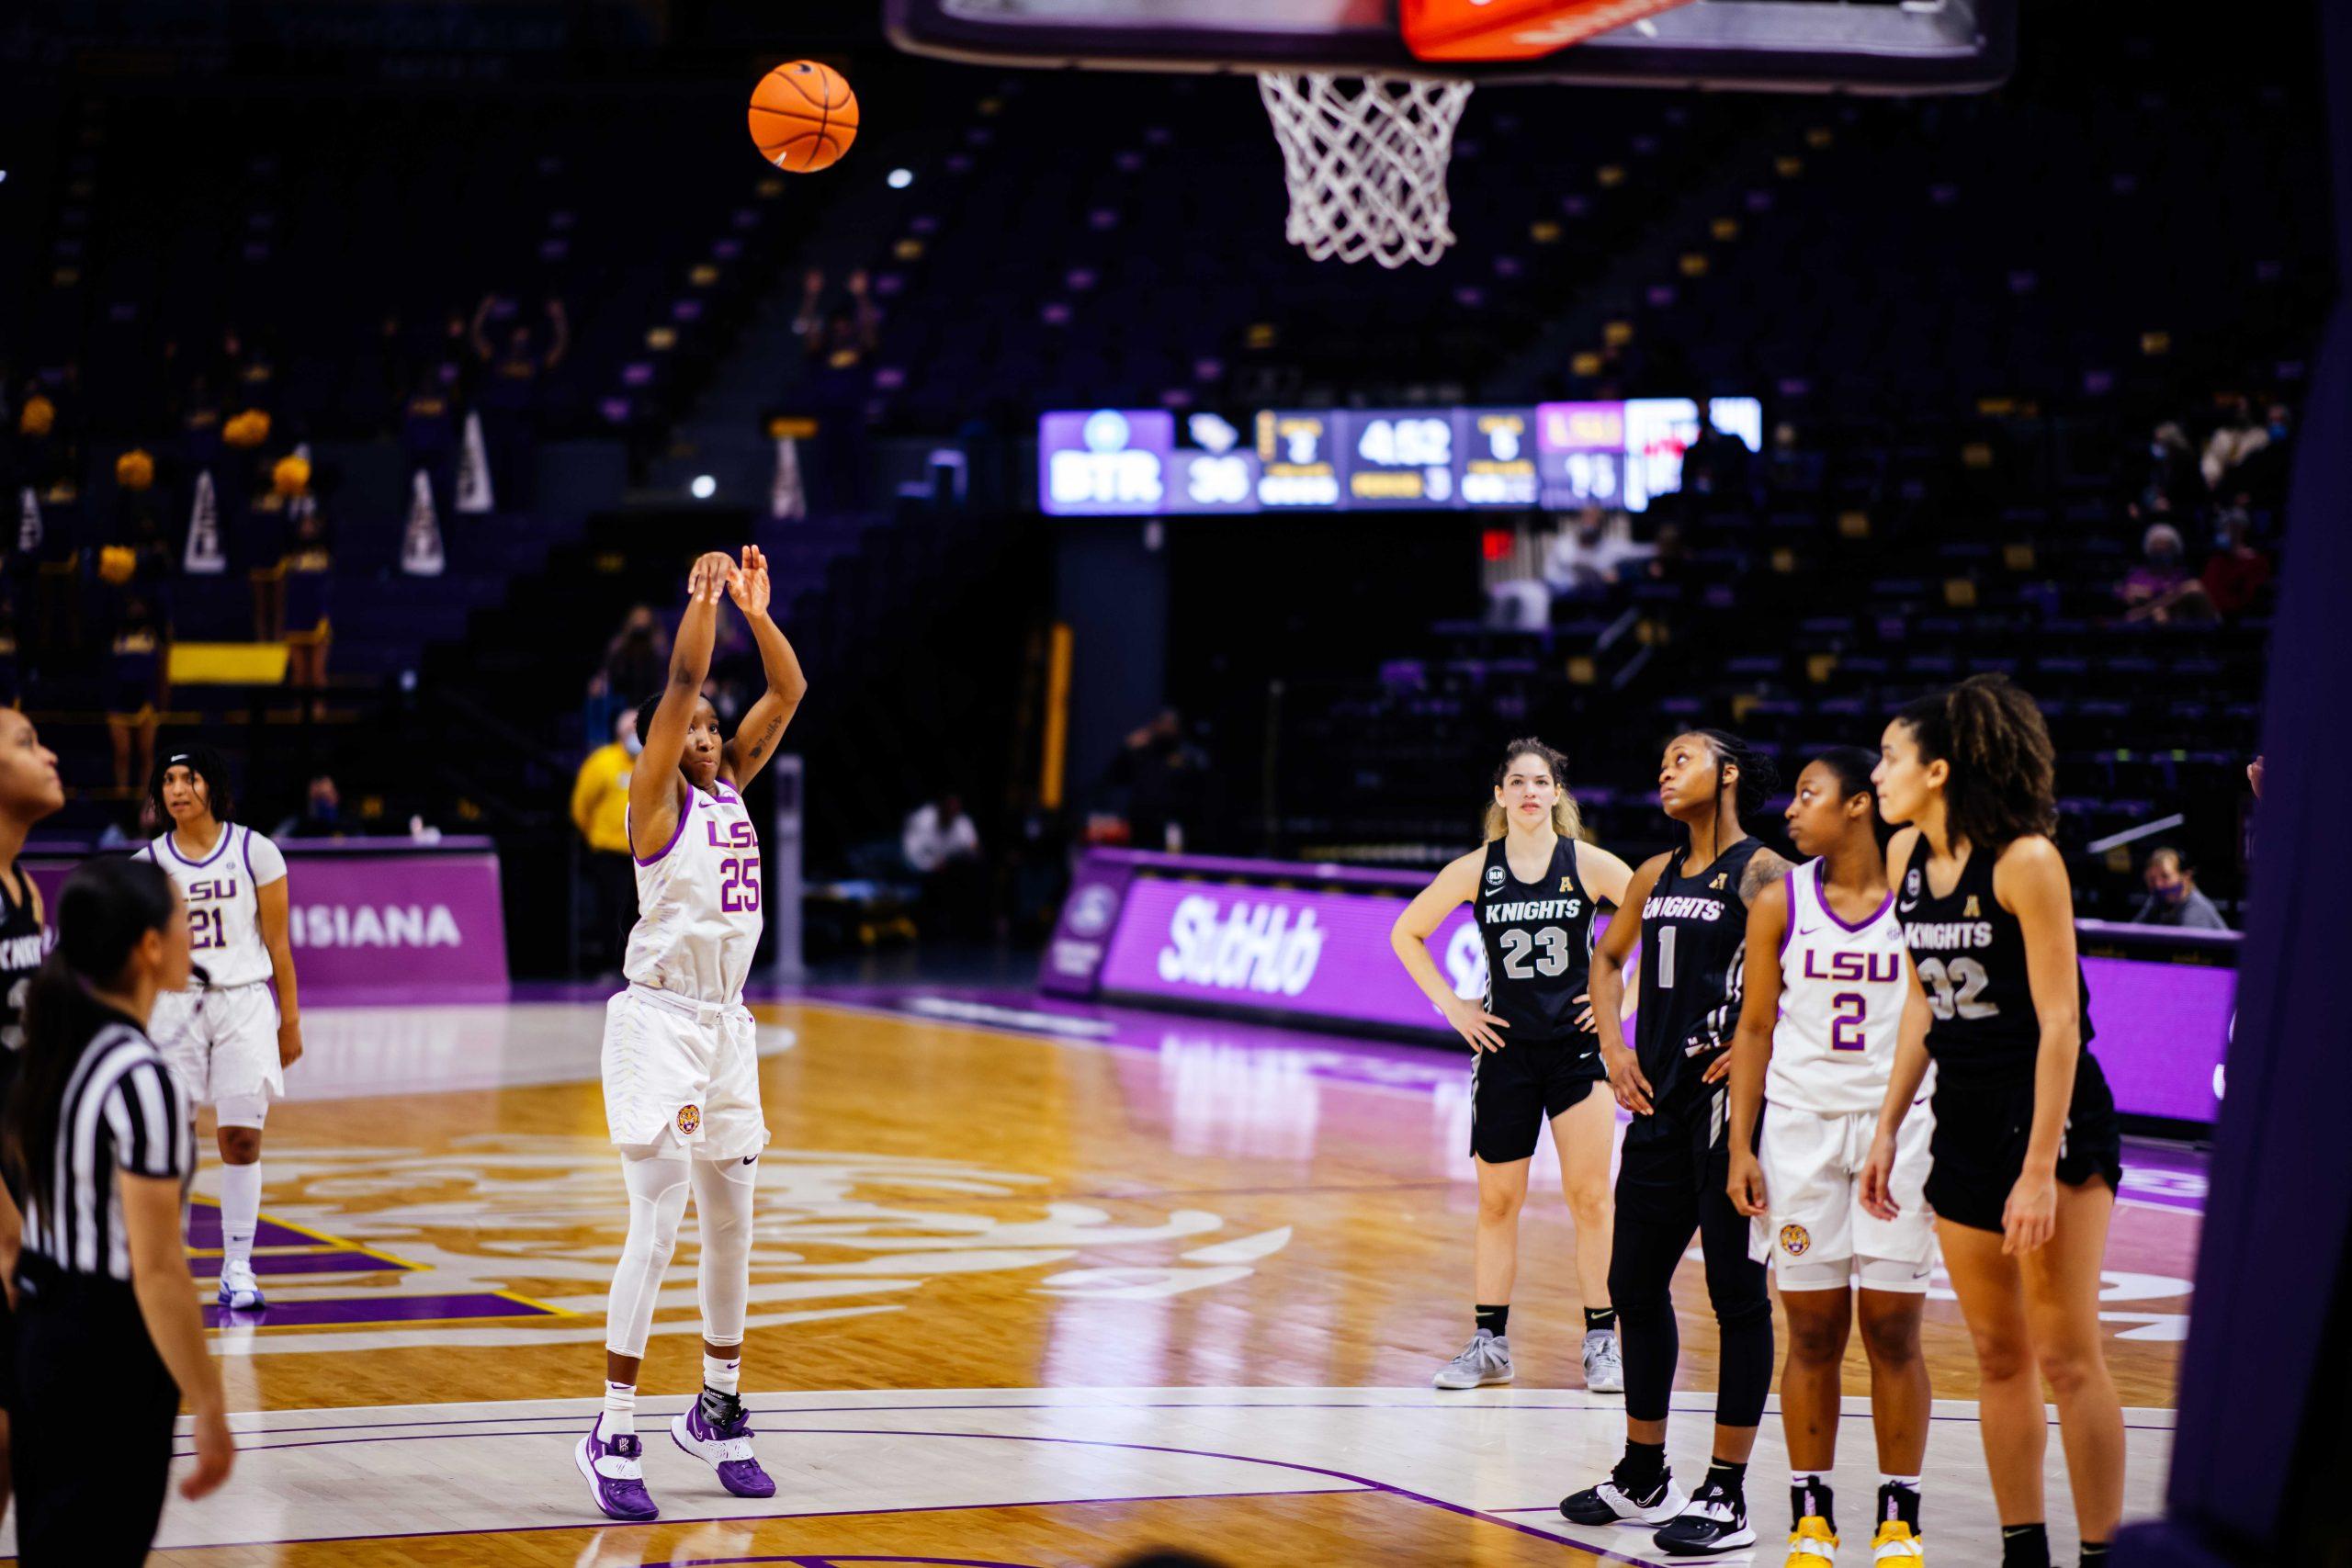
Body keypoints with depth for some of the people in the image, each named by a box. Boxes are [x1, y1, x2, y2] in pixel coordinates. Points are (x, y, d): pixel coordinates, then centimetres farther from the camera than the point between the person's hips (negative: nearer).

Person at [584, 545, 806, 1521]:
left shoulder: (730, 786, 12)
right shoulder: (656, 798, -7)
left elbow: (788, 693, 9)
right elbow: (679, 687, -19)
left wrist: (756, 610, 0)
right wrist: (704, 598, -18)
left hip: (727, 1026, 8)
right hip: (660, 1021, -8)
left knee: (730, 1224, 12)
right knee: (658, 1224, -12)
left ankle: (718, 1412, 25)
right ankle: (613, 1435, -9)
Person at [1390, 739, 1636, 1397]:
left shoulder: (1589, 864, -4)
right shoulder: (1477, 869, 0)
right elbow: (1407, 933, 11)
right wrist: (1451, 1005, 4)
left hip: (1579, 1044, -1)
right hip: (1506, 1046, 1)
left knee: (1591, 1198, -2)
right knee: (1497, 1202, 6)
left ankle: (1602, 1343, 5)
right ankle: (1489, 1345, 14)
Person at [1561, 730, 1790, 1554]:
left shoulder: (1760, 872, -9)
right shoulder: (1656, 876, 13)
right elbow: (1608, 958, 29)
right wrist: (1614, 1045, 16)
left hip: (1729, 1106, -8)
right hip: (1661, 1106, 8)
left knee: (1737, 1294, -2)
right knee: (1634, 1284, 13)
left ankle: (1727, 1497, 3)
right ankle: (1642, 1477, 27)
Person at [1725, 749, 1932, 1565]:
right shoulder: (1779, 905, 3)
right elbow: (1755, 1029, 6)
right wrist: (1741, 1147, 0)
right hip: (1800, 1126, 2)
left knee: (1893, 1330, -1)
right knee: (1813, 1333, 3)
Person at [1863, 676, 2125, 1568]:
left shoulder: (2025, 860, -16)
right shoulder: (1907, 856, 5)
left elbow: (2059, 1022, -17)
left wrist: (2041, 1170, -19)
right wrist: (1888, 1131, 16)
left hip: (2052, 1118, -7)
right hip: (1964, 1123, 7)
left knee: (2065, 1355, -7)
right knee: (1998, 1357, 10)